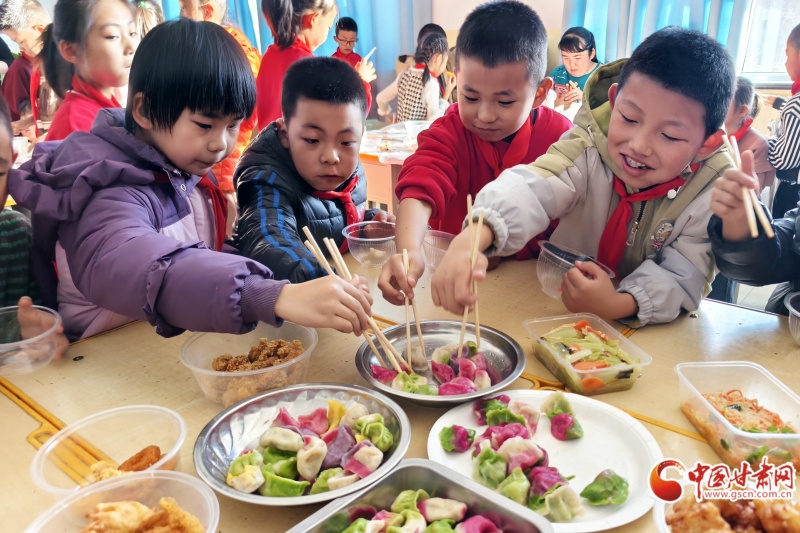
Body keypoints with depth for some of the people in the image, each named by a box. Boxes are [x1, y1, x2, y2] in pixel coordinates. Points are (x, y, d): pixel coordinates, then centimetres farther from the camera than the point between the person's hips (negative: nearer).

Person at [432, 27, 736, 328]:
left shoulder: (713, 193, -16)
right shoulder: (589, 146, -18)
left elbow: (682, 278, -19)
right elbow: (531, 187, -36)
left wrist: (618, 305, -39)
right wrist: (472, 239, -56)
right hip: (557, 305, 1)